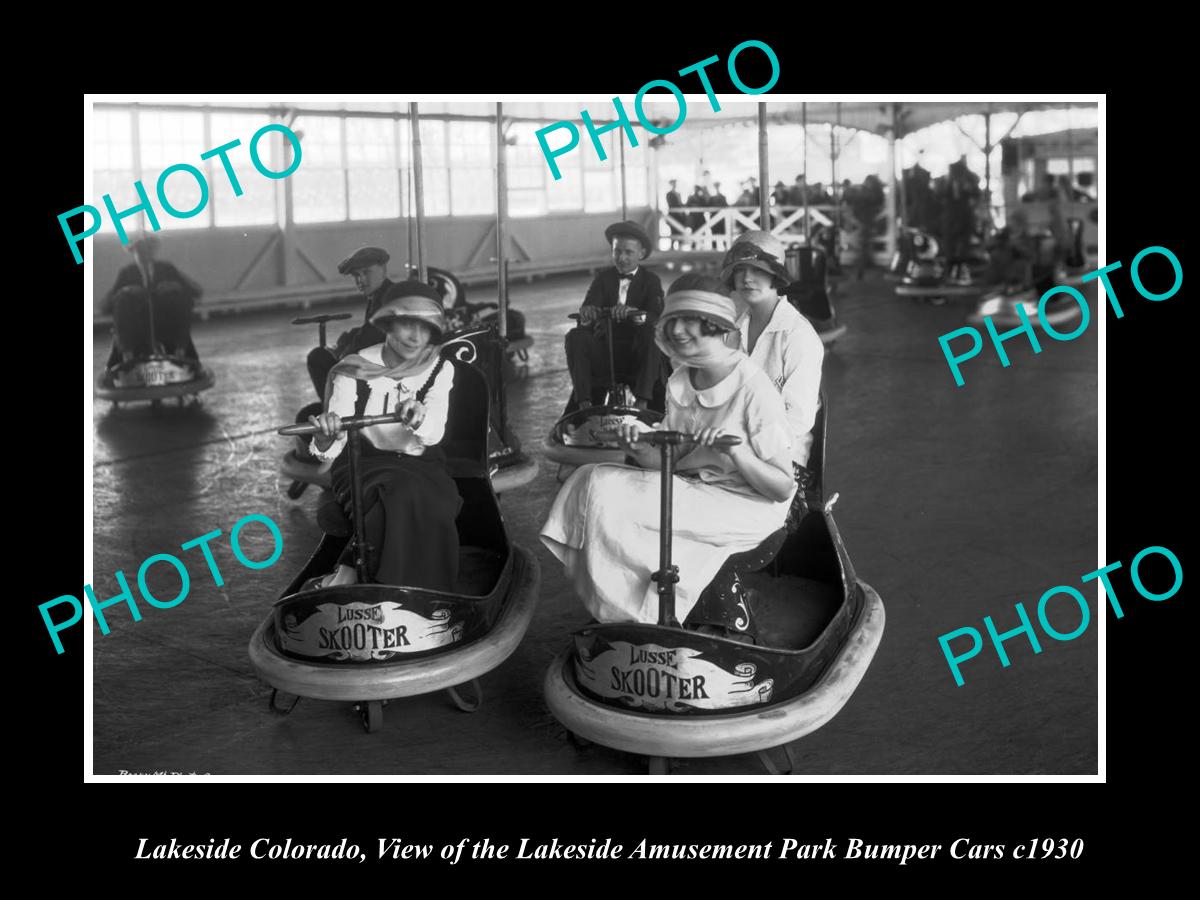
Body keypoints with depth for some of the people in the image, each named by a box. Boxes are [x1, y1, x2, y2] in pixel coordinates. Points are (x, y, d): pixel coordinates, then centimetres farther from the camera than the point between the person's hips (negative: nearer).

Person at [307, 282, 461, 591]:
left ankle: (351, 568, -19)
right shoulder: (354, 369, -9)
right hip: (364, 464, -2)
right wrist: (325, 438, -45)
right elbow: (335, 443, -19)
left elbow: (434, 434, -22)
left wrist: (418, 418, -47)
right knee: (402, 496, -34)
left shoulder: (440, 369, -4)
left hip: (420, 465, 2)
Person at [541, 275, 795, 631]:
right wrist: (642, 451, -16)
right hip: (694, 492, 7)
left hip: (747, 507, -7)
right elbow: (670, 462, 6)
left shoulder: (754, 389, -16)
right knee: (596, 480, -11)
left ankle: (637, 616, -1)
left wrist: (735, 450, -32)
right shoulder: (679, 384, 6)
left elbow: (783, 488, -16)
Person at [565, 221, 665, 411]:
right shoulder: (603, 278, 11)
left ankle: (642, 402, -38)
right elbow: (587, 310, -5)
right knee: (576, 336, -25)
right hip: (604, 350, 2)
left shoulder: (651, 281, 6)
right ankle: (583, 401, -30)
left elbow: (656, 317, -13)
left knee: (650, 333, -32)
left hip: (636, 351, -2)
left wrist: (632, 313, -36)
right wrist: (586, 314, -32)